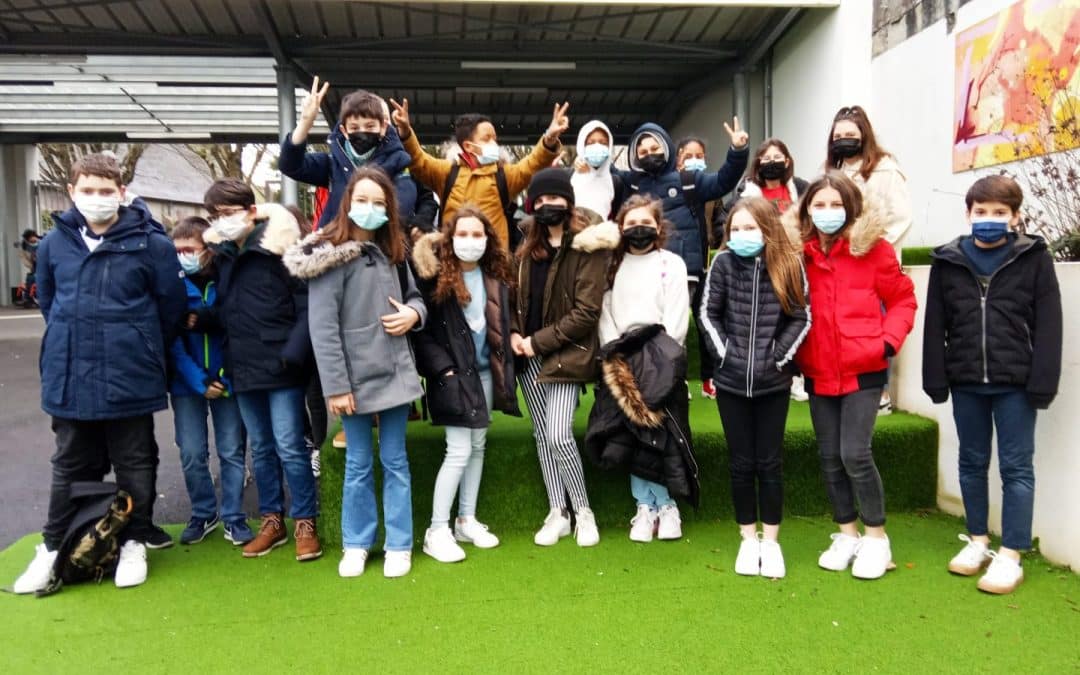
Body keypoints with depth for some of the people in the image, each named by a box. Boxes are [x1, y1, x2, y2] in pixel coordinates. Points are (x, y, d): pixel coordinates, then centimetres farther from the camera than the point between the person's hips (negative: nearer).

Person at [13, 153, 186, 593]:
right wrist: (70, 341, 17)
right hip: (69, 377, 4)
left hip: (130, 378, -3)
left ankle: (134, 544, 25)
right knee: (72, 467, 16)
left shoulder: (150, 242, -10)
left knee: (135, 466, 10)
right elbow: (46, 299, 18)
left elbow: (171, 305, -3)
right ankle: (54, 547, 30)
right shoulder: (55, 242, 2)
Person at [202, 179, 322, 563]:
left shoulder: (278, 247, -10)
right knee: (261, 449, 14)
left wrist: (292, 354, -19)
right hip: (243, 368, 6)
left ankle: (305, 523, 13)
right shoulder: (219, 255, 9)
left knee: (289, 448, 0)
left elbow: (308, 306, -13)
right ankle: (272, 520, 26)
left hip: (280, 367, -6)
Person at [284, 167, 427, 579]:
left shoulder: (391, 251, 9)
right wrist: (335, 386, -17)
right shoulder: (331, 255, -10)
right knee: (358, 465, 9)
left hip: (395, 372, 5)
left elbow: (413, 296, 19)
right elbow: (322, 327, -14)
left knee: (395, 462, 11)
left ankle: (399, 545, 22)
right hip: (356, 377, -5)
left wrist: (413, 313, -6)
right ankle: (356, 544, 25)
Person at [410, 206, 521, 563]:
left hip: (485, 372, 6)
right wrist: (443, 368, -16)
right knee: (459, 450, -8)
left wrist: (504, 367, 3)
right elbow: (423, 331, -11)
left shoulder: (495, 276, 5)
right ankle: (437, 531, 2)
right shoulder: (435, 275, -11)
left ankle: (467, 520, 24)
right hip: (453, 374, -6)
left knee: (478, 446, 11)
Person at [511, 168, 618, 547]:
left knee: (559, 435, -13)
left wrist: (539, 342, -14)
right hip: (529, 355, 7)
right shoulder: (529, 246, 11)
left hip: (565, 354, -6)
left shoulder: (588, 247, -10)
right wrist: (514, 332, -3)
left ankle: (583, 511, 8)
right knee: (542, 435, 9)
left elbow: (586, 312, -15)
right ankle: (557, 513, 20)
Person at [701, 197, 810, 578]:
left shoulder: (789, 264, -3)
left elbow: (801, 318, -1)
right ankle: (749, 540, 23)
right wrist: (724, 352, -7)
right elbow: (708, 312, 1)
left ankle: (771, 542, 20)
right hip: (731, 380, 1)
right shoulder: (723, 263, -2)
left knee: (770, 463, 6)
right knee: (741, 463, 9)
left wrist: (779, 356, -9)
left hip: (773, 381, -1)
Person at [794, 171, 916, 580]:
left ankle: (876, 537, 13)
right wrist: (795, 352, -1)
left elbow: (903, 300, 1)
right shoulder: (799, 253, 4)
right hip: (818, 374, 4)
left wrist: (888, 341, -12)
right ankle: (847, 534, 27)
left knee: (855, 454, -7)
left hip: (863, 370, -4)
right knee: (830, 458, 10)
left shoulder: (871, 248, -4)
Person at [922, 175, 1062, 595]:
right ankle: (977, 541, 28)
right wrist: (936, 380, 0)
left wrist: (1042, 382, -10)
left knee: (1016, 467, 3)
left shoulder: (1034, 259, -2)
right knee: (972, 463, 13)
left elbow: (1047, 326, -5)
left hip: (1015, 383, -3)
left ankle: (1010, 555, 12)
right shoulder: (947, 262, 3)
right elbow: (935, 326, 4)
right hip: (966, 382, 3)